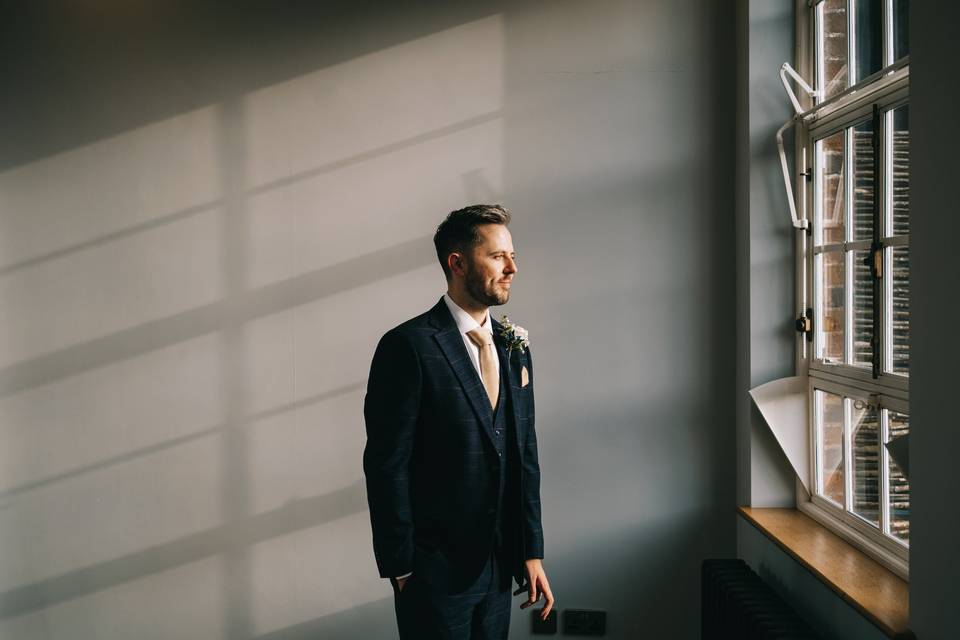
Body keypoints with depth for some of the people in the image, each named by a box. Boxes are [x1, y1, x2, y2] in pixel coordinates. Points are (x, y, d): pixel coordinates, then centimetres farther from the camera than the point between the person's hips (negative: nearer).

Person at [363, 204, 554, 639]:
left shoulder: (514, 347, 7)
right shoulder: (409, 346, -15)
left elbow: (525, 455, 9)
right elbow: (386, 466, -14)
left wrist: (532, 552, 8)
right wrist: (400, 569, -12)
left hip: (499, 566, 6)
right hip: (436, 570, -6)